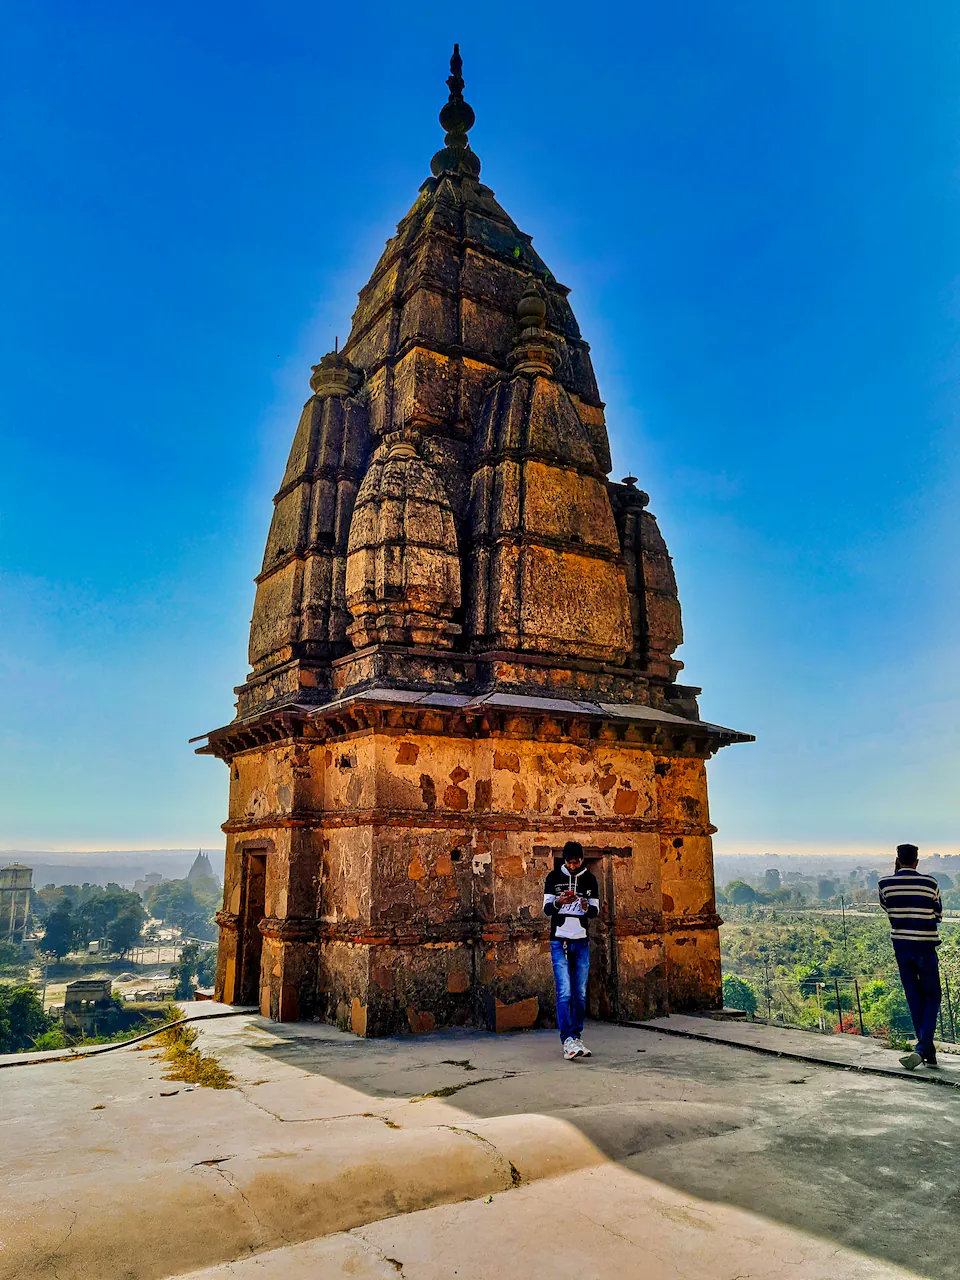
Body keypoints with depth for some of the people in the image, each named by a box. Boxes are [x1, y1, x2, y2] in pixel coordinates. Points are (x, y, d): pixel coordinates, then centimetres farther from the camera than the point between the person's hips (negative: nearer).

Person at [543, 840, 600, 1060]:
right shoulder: (554, 877, 0)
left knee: (580, 993, 4)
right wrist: (558, 903, -24)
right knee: (564, 992, -11)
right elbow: (546, 909, -1)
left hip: (581, 942, 3)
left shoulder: (590, 879, 5)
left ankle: (577, 1037, 14)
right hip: (559, 941, -2)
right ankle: (567, 1041, -11)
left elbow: (596, 911, 6)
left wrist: (587, 908, -17)